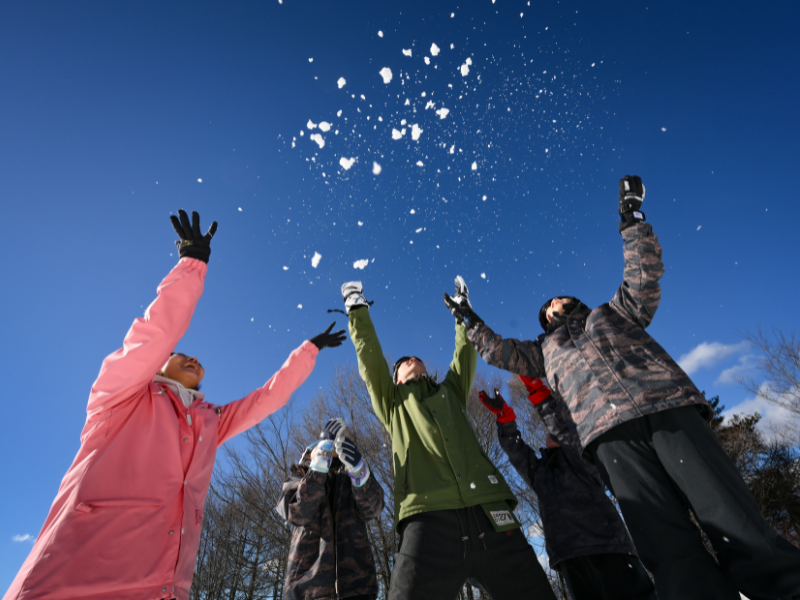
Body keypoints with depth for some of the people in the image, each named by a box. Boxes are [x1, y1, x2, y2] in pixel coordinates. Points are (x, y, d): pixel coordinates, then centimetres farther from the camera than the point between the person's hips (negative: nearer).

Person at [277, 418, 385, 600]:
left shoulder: (351, 475, 14)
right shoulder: (299, 477, 12)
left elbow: (371, 509, -6)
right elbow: (297, 513, -10)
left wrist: (358, 469, -26)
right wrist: (322, 455, -18)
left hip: (356, 580, 1)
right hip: (308, 581, 0)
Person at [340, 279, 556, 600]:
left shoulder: (450, 393, 30)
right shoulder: (393, 405, 25)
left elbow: (464, 353, 34)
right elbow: (369, 355, 22)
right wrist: (357, 309, 26)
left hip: (490, 516, 3)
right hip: (429, 521, -2)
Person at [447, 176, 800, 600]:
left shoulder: (614, 312, 29)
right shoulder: (545, 348, 31)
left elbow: (644, 275, 18)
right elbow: (500, 352, 30)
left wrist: (631, 221, 15)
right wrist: (470, 321, 30)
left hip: (668, 408, 0)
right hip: (609, 433, 0)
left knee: (740, 529, -11)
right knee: (670, 553, -12)